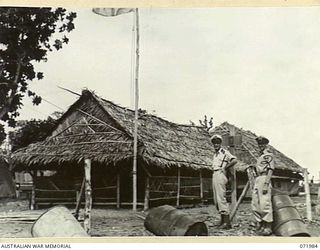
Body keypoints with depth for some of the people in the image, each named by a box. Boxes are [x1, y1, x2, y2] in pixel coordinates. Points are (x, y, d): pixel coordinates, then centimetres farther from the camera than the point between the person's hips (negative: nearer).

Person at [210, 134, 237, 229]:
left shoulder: (224, 152, -5)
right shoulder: (215, 154, 20)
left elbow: (234, 160, -19)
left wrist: (224, 168, -12)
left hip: (220, 175, -9)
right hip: (214, 175, 9)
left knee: (221, 197, -14)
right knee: (216, 199, 10)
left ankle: (227, 222, -15)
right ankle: (223, 220, 16)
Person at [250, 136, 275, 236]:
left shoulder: (269, 155, -2)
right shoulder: (260, 156, 24)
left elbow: (270, 170, -11)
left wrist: (266, 184, -19)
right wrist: (254, 166, 11)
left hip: (264, 179, -9)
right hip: (257, 179, 9)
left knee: (264, 203, -10)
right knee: (255, 204, 7)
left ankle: (268, 227, -5)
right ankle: (260, 225, 14)